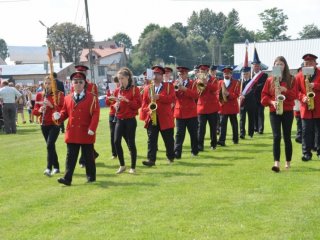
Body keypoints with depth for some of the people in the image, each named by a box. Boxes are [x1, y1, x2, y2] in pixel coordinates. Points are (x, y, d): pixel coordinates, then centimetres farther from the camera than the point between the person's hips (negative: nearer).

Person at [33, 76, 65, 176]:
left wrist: (52, 105, -23)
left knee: (50, 145, -18)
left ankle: (49, 168, -22)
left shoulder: (59, 95, -4)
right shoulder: (39, 95, 8)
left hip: (55, 124, -5)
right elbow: (35, 111, 9)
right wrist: (39, 110, -14)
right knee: (50, 146, 12)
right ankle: (56, 167, 23)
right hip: (44, 124, 5)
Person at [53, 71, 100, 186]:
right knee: (70, 157, 1)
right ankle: (67, 178, -2)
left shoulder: (92, 97, -3)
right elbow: (65, 113, 12)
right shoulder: (67, 98, 8)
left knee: (88, 156, 9)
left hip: (86, 133, -2)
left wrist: (92, 128, -18)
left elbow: (96, 114, -9)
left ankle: (91, 176, 23)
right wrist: (58, 116, -11)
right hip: (72, 133, 3)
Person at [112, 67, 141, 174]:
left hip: (130, 120, -4)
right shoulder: (117, 90, 10)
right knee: (116, 141, -9)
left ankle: (133, 167, 10)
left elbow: (138, 105, -9)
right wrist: (116, 105, -4)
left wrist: (126, 100, -20)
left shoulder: (134, 89, -4)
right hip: (119, 120, 4)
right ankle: (122, 165, 7)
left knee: (131, 143, -2)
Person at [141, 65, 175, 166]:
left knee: (169, 140, 10)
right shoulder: (147, 88, 11)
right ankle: (151, 159, -9)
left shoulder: (169, 86, 4)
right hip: (151, 118, 1)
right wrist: (148, 111, -13)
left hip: (165, 119, -1)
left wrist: (159, 97, -23)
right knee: (151, 140, -7)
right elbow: (144, 104, 7)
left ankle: (171, 157, 30)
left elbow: (172, 98, -12)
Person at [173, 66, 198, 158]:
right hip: (179, 112, 0)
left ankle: (194, 151, 23)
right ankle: (177, 153, -8)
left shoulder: (192, 83, 3)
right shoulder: (176, 84, 7)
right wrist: (175, 89, -21)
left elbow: (195, 96, -13)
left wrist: (185, 89, -23)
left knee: (193, 133, 9)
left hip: (191, 112, 0)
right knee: (179, 134, -5)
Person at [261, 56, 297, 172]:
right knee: (276, 137, -11)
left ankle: (288, 162, 17)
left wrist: (285, 90, -19)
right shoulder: (270, 80, 7)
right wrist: (271, 102, -12)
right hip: (274, 112, 0)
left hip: (288, 111, 0)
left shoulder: (291, 79, 4)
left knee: (287, 137, 5)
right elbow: (264, 95, 6)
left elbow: (294, 95, -2)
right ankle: (277, 163, -19)